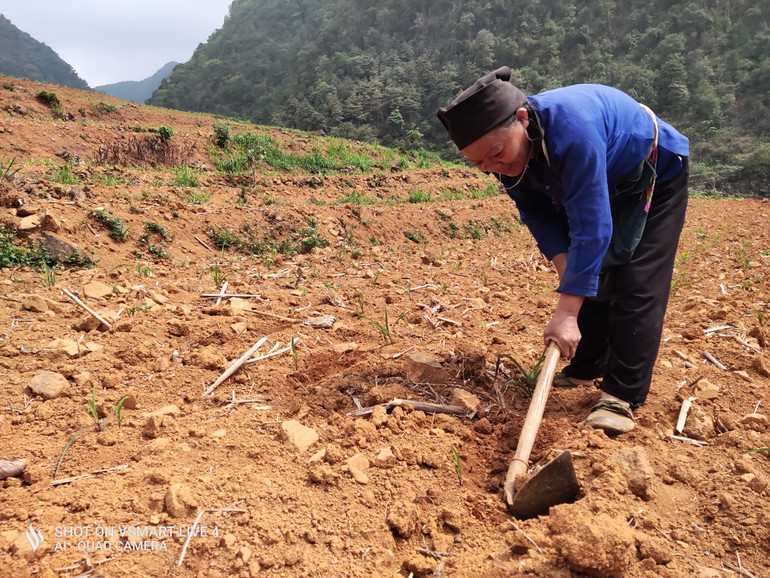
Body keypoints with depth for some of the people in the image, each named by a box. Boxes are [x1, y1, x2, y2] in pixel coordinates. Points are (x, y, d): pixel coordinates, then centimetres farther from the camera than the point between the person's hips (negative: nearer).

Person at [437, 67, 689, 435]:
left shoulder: (572, 129, -44)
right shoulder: (508, 148, -20)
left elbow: (591, 226, -45)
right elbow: (535, 212, -9)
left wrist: (566, 314, -46)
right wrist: (564, 264, -26)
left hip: (656, 176, -7)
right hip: (598, 185, 7)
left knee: (637, 285, -16)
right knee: (589, 275, 9)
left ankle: (621, 397, -13)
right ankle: (586, 369, 24)